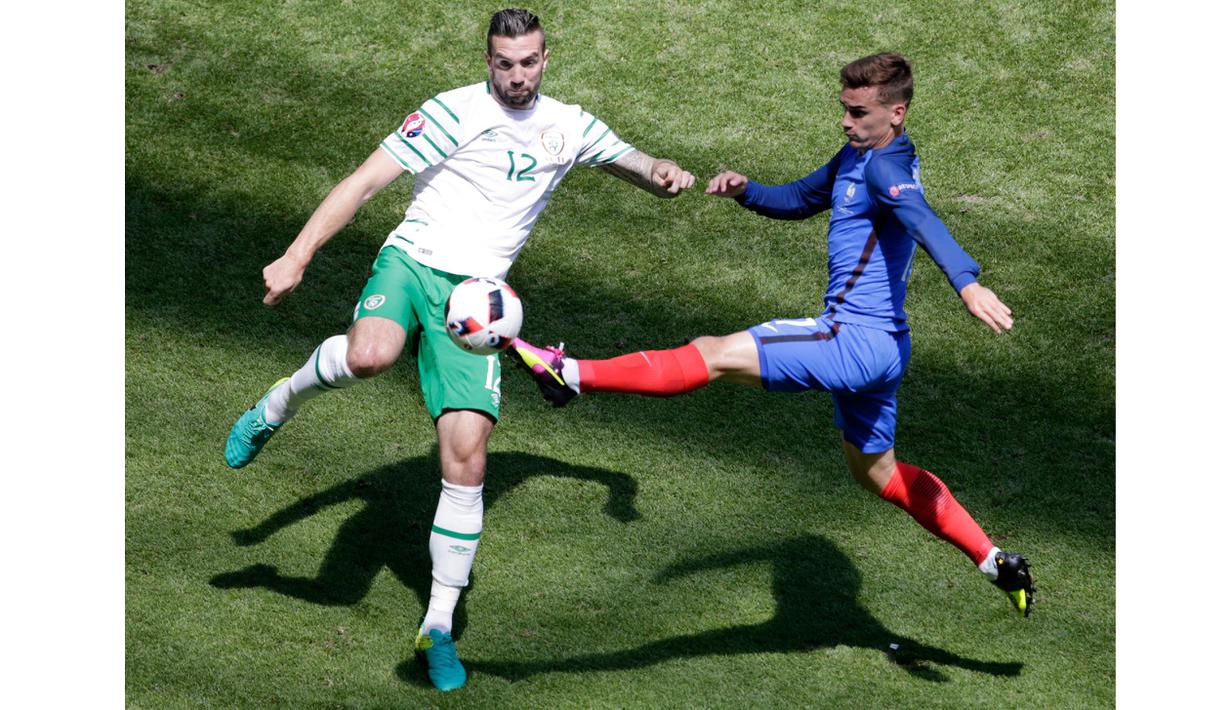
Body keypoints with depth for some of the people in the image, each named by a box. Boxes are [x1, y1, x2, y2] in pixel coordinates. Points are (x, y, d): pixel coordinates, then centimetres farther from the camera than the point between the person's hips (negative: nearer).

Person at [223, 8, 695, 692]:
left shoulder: (569, 126, 13)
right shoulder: (455, 112, -3)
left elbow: (636, 164, 26)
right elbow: (363, 181, -6)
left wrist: (665, 171, 0)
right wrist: (296, 256, -15)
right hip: (412, 264, -3)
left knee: (466, 457, -9)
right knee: (369, 356, -40)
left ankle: (439, 626, 4)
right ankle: (279, 403, -6)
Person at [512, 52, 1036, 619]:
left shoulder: (884, 167, -17)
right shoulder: (855, 157, 15)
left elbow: (922, 221, -36)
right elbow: (798, 200, 29)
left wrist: (967, 282, -54)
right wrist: (744, 190, 9)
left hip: (855, 340, -11)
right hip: (874, 345, 11)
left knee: (716, 355, -17)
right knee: (877, 473, 24)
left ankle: (571, 375, -21)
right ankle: (995, 562, 31)